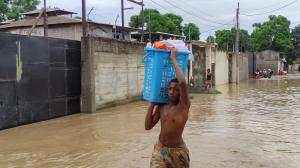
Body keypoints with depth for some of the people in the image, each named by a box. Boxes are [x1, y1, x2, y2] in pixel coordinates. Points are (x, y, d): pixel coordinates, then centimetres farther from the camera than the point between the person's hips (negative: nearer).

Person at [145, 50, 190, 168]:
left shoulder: (184, 105, -16)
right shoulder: (161, 106, -1)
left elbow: (183, 83, -33)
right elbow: (148, 126, -2)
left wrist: (173, 59, -24)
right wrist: (152, 104, -5)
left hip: (177, 151, -3)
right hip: (159, 149, 3)